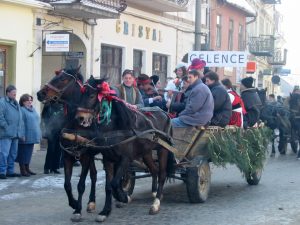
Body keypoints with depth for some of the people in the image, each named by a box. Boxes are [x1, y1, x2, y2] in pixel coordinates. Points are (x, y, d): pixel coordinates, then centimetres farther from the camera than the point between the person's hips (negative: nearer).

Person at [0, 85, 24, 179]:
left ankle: (10, 171, 20)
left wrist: (21, 132, 15)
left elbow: (20, 118, 22)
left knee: (13, 153, 12)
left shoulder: (16, 103, 19)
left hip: (15, 134, 8)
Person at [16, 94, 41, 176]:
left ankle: (27, 168, 21)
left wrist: (38, 134, 17)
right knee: (23, 153, -2)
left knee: (29, 153, 13)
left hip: (32, 137, 8)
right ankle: (22, 170, 3)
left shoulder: (33, 109, 16)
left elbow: (37, 121, 21)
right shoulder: (22, 110, -10)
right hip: (25, 137, -8)